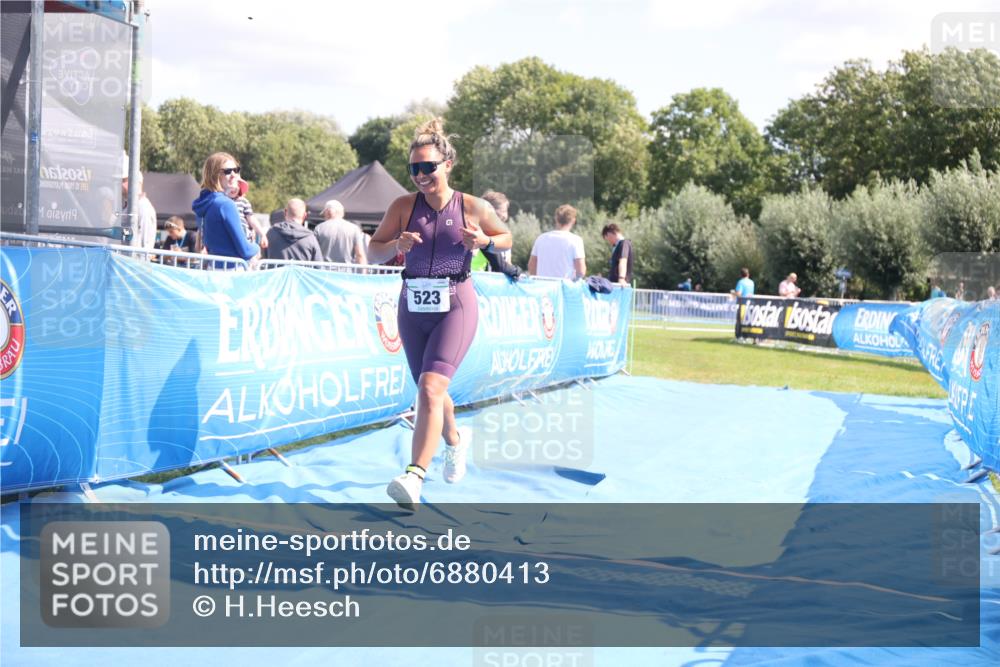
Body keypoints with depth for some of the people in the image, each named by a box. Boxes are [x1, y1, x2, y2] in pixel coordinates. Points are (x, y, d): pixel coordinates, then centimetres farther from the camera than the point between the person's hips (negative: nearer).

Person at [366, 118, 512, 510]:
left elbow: (507, 237, 12)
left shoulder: (473, 208, -4)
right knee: (430, 392, 18)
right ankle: (456, 440, 48)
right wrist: (395, 245, -18)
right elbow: (372, 253, 3)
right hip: (412, 308, 4)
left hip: (456, 307, -4)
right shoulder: (403, 207, -1)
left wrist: (484, 241, -9)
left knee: (430, 388, -21)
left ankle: (414, 477, -25)